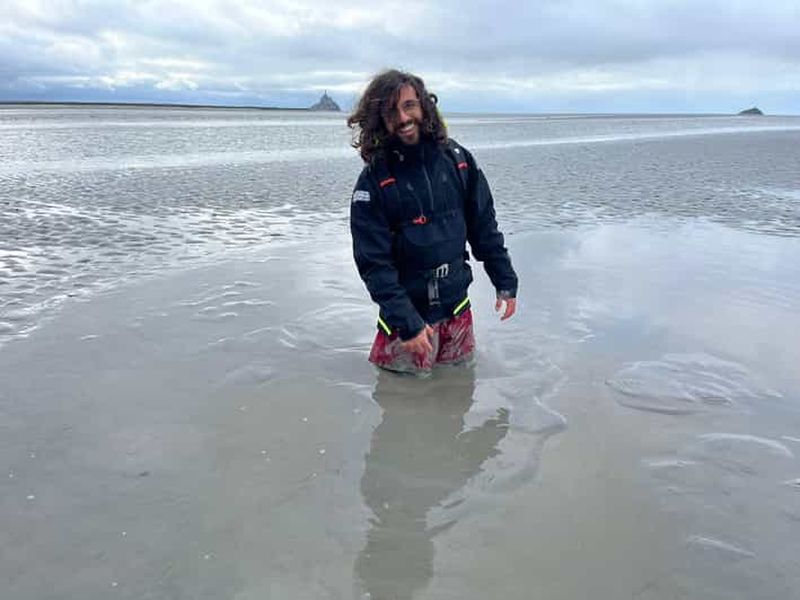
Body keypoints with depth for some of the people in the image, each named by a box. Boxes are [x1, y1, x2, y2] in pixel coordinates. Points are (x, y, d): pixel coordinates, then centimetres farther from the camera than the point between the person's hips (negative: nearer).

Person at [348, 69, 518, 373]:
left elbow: (484, 226, 6)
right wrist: (408, 323, -20)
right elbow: (374, 264, -15)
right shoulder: (374, 180, -14)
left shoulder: (457, 159, -2)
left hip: (457, 308, 4)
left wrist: (505, 282, 4)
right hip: (409, 314, -4)